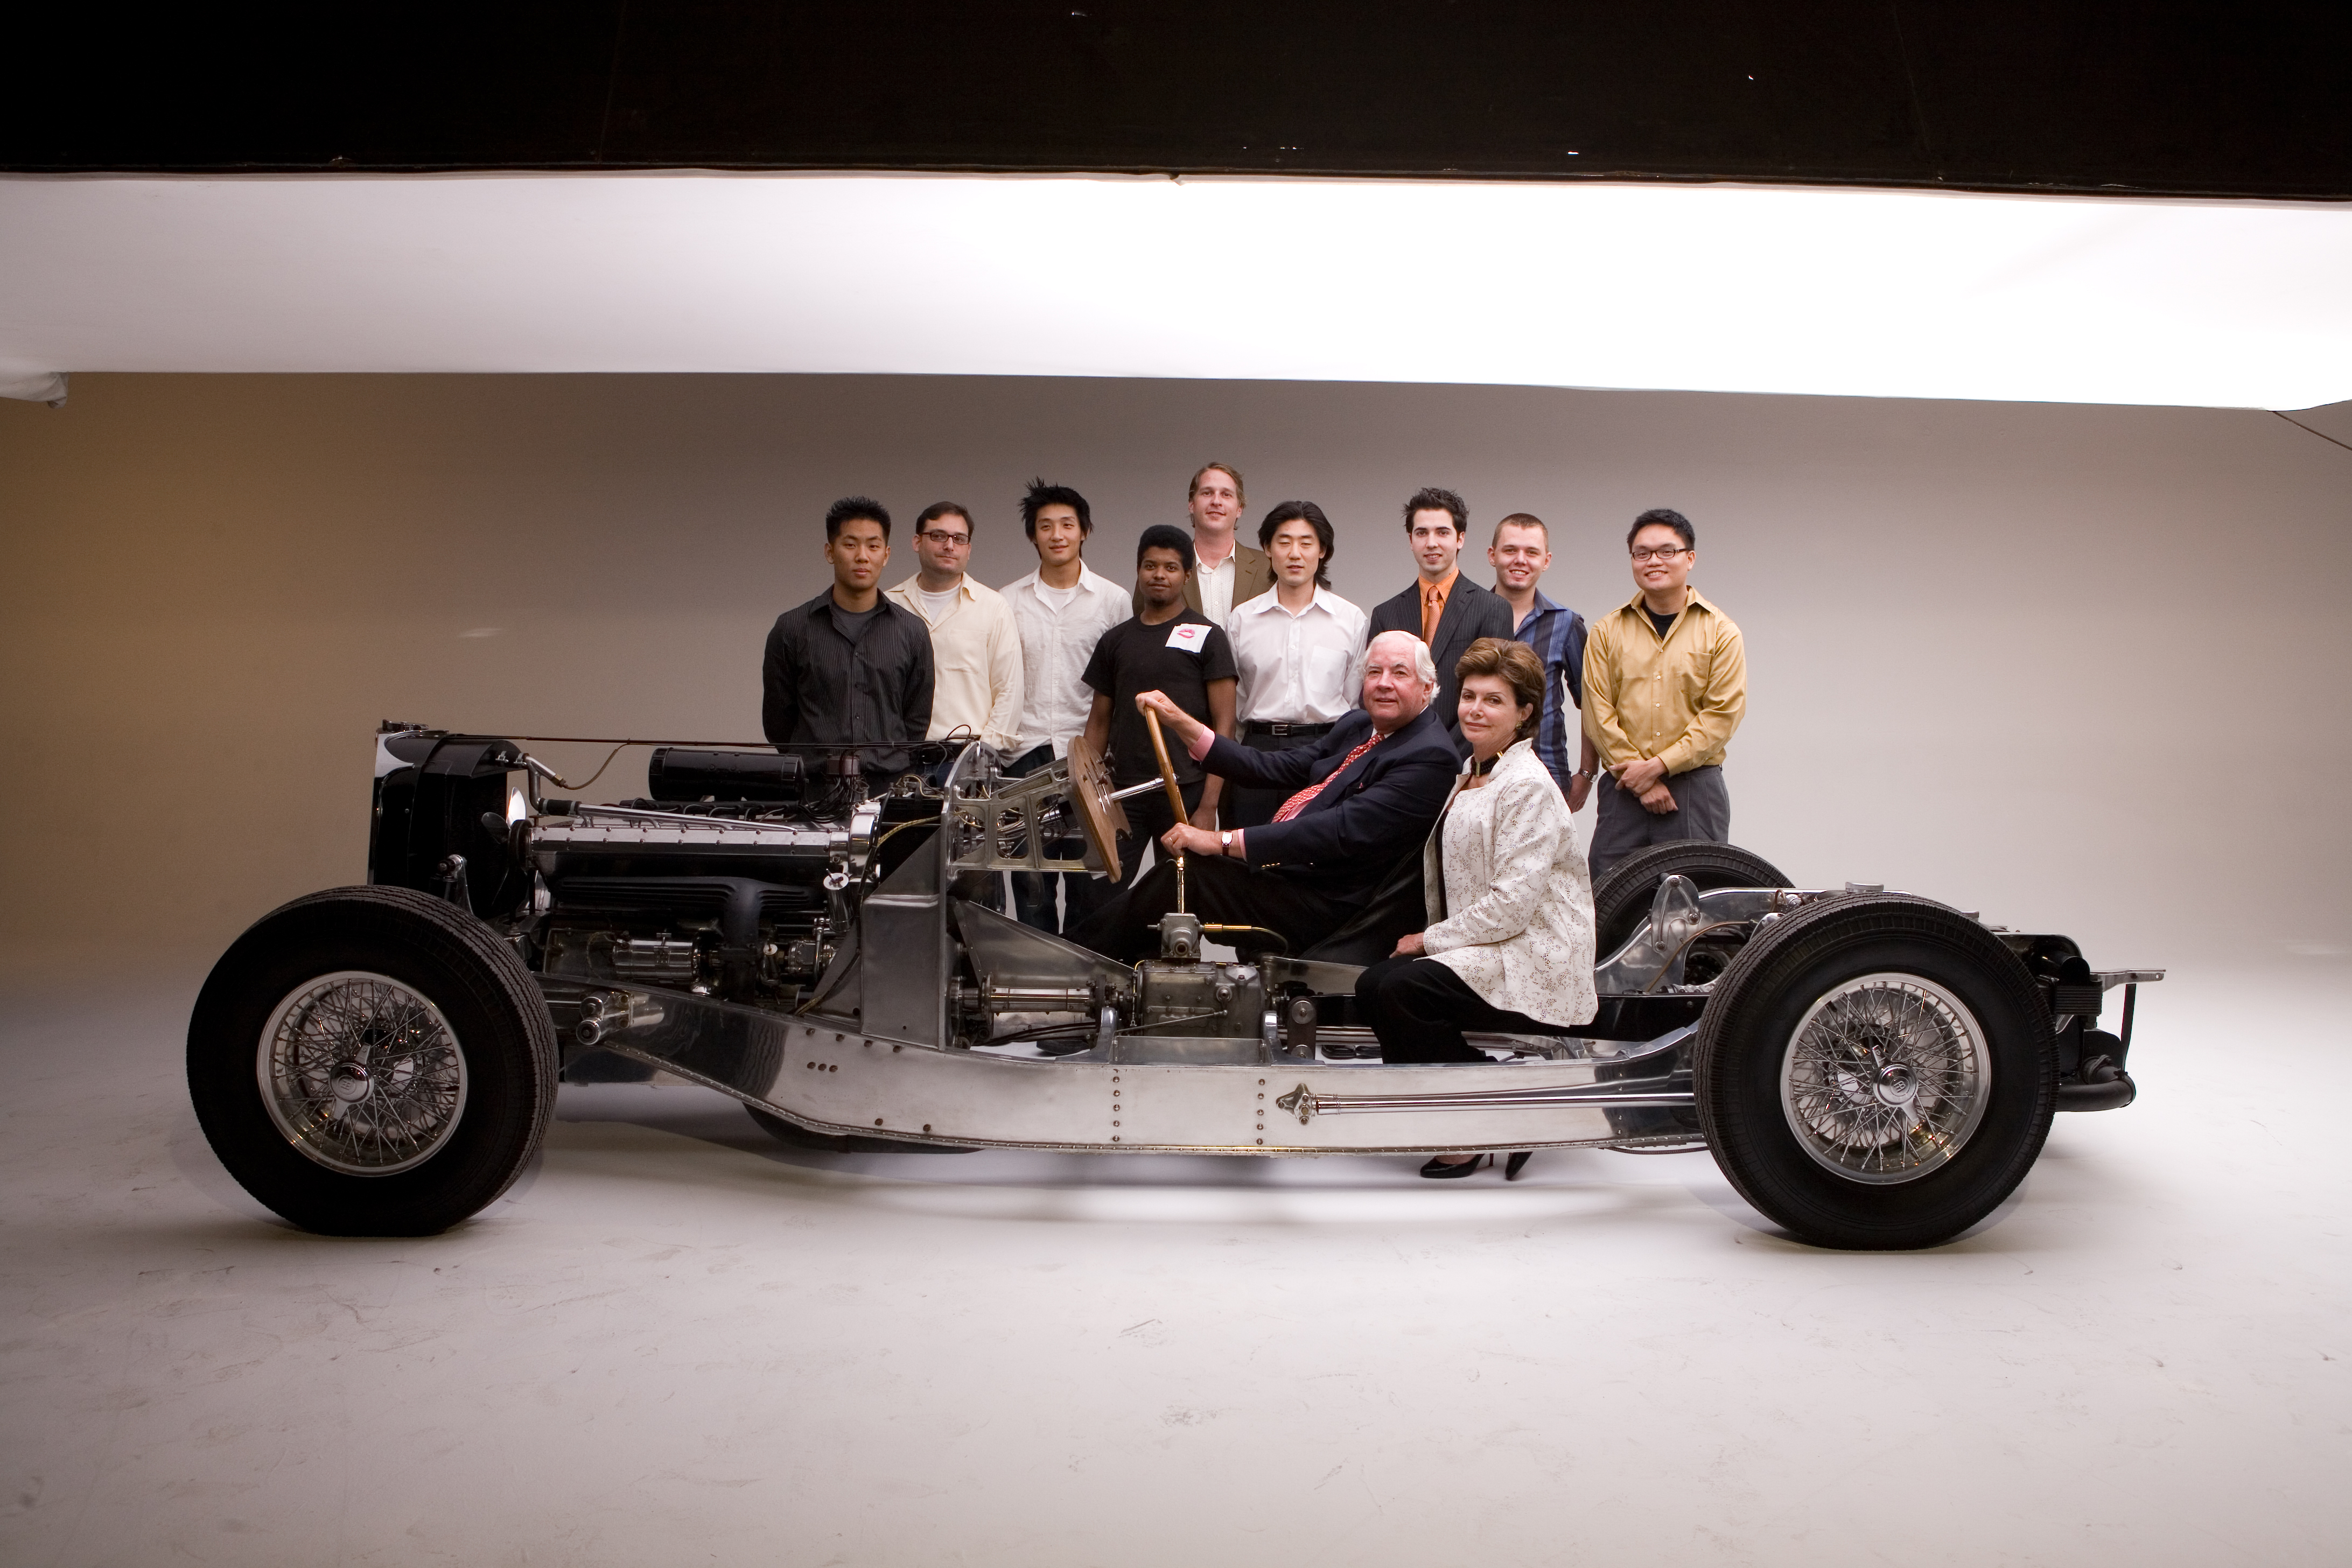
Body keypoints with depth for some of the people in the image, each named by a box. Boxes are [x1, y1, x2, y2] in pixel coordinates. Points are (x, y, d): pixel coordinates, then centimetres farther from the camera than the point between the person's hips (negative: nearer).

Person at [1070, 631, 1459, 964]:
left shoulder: (1431, 756, -17)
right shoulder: (1359, 726, 13)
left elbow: (1343, 831, -26)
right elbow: (1274, 770, 14)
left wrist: (1224, 841, -26)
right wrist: (1181, 722, 6)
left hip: (1324, 908, -9)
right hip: (1282, 867, 9)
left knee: (1180, 876, -16)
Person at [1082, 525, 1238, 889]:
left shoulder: (1207, 637, 2)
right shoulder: (1116, 640, 14)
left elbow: (1223, 725, -4)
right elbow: (1099, 722, 16)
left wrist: (1209, 805, -12)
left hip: (1185, 791, -3)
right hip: (1122, 793, 3)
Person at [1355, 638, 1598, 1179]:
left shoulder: (1528, 787, -13)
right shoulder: (1470, 777, 15)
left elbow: (1511, 904, -20)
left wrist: (1431, 940, -12)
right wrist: (1430, 939, 6)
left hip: (1531, 961, -9)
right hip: (1480, 949, 9)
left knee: (1400, 989, -26)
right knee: (1372, 985, -11)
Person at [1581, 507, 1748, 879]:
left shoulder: (1721, 632, 4)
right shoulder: (1607, 633, 8)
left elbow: (1722, 714, -3)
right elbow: (1599, 715, 2)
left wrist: (1658, 766, -11)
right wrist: (1638, 779, -8)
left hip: (1695, 787, -1)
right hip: (1623, 790, 1)